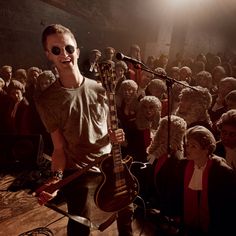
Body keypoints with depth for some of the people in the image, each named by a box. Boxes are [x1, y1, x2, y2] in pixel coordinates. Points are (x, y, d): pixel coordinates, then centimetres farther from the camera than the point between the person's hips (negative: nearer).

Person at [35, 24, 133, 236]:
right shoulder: (47, 100, -12)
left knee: (126, 212, 21)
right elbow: (59, 147, -10)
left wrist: (113, 136, -13)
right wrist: (57, 177, -25)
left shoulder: (99, 89, -4)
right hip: (77, 173, -3)